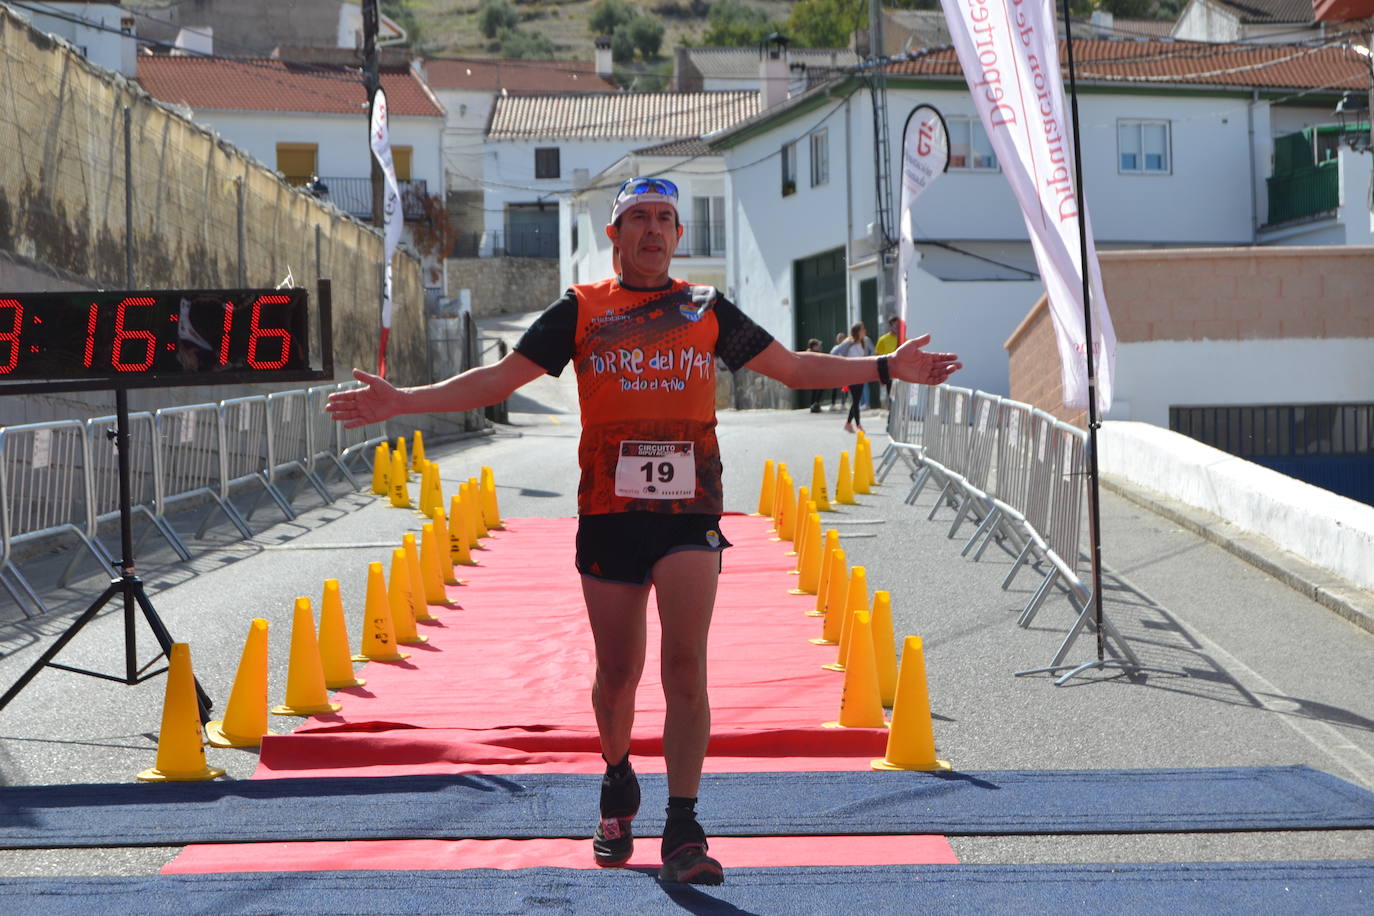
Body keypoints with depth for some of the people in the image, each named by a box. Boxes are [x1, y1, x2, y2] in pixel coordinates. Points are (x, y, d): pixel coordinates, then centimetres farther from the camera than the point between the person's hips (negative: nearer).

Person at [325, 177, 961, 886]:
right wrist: (401, 401, -2)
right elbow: (499, 379, 6)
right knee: (617, 673, 8)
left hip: (689, 512, 0)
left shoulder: (707, 309, 11)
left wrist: (885, 368, 9)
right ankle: (617, 785, 36)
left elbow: (794, 367, 17)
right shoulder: (581, 310, 7)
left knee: (685, 665, -13)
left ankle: (682, 831, -10)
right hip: (608, 513, 0)